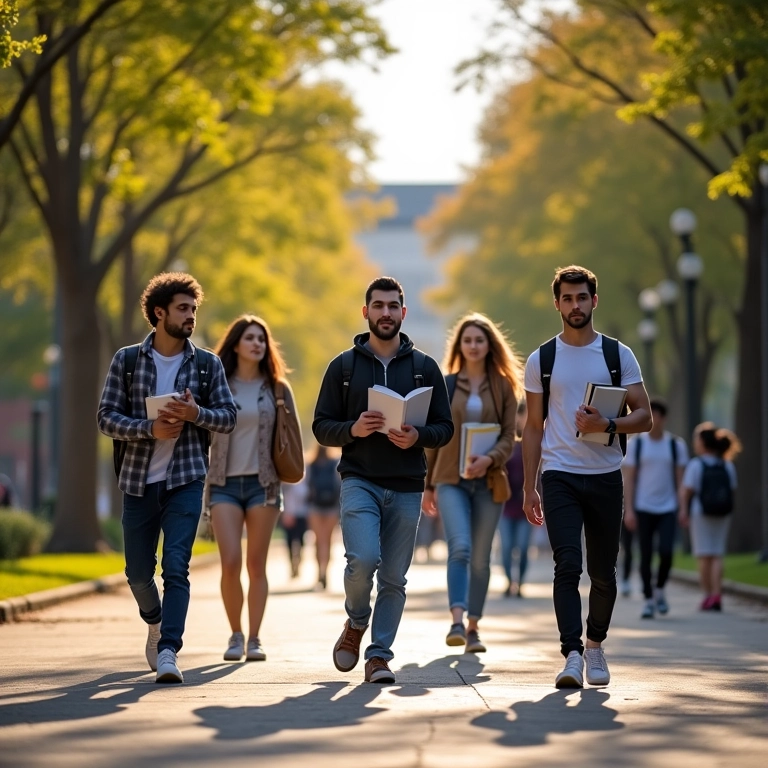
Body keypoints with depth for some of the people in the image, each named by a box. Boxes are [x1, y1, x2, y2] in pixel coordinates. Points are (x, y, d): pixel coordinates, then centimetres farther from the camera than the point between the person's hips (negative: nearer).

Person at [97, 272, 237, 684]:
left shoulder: (207, 365, 4)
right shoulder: (127, 360, 2)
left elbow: (228, 417, 4)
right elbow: (106, 417, -3)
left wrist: (196, 414, -16)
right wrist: (149, 428, -19)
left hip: (185, 480, -1)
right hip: (138, 480, 1)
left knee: (176, 567, -14)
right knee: (138, 571, 10)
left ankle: (168, 651, -19)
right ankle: (156, 623, 39)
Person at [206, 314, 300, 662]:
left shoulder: (277, 389, 7)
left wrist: (287, 473, -1)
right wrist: (200, 479, 2)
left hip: (263, 483, 1)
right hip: (225, 483, -1)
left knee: (256, 564, 2)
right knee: (230, 562, -10)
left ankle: (254, 639, 8)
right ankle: (235, 635, 6)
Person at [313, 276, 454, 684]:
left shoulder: (424, 367, 8)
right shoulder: (343, 366, 6)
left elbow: (444, 427, 8)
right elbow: (321, 426, 5)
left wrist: (417, 436, -14)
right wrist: (353, 429, -15)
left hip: (407, 487, 2)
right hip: (359, 481, -2)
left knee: (394, 578, 2)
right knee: (362, 559, -20)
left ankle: (379, 655, 10)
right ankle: (356, 624, 8)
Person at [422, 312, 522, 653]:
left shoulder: (503, 386, 6)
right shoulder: (445, 385, 7)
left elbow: (508, 436, 1)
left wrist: (488, 459, -19)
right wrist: (427, 485, 10)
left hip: (488, 481, 1)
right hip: (451, 479, -1)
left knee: (480, 557, 4)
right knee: (459, 547, -19)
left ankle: (473, 626, 13)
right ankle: (457, 621, -27)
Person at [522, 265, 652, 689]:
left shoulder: (618, 355, 5)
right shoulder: (541, 360, 6)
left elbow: (644, 416, 3)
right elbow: (533, 427, 9)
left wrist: (607, 425, -17)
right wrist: (528, 487, 5)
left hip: (605, 476, 1)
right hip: (559, 477, -1)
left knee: (603, 571, 7)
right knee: (567, 566, -15)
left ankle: (595, 644, 28)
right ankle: (572, 655, -20)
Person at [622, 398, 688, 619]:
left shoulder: (676, 445, 4)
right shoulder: (636, 443, 2)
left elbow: (680, 478, 6)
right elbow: (628, 478, 1)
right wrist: (628, 509, -6)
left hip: (667, 509, 0)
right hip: (643, 509, 0)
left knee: (666, 552, -13)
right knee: (645, 556, 0)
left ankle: (659, 590, 11)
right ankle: (649, 600, 9)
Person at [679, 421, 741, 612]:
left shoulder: (696, 464, -9)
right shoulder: (727, 466, 4)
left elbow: (686, 491, -12)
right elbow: (733, 490, 5)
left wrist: (684, 511, -4)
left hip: (700, 513, -4)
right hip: (723, 514, 4)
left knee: (704, 557, 3)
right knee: (717, 556, 5)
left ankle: (708, 595, 3)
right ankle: (716, 596, -4)